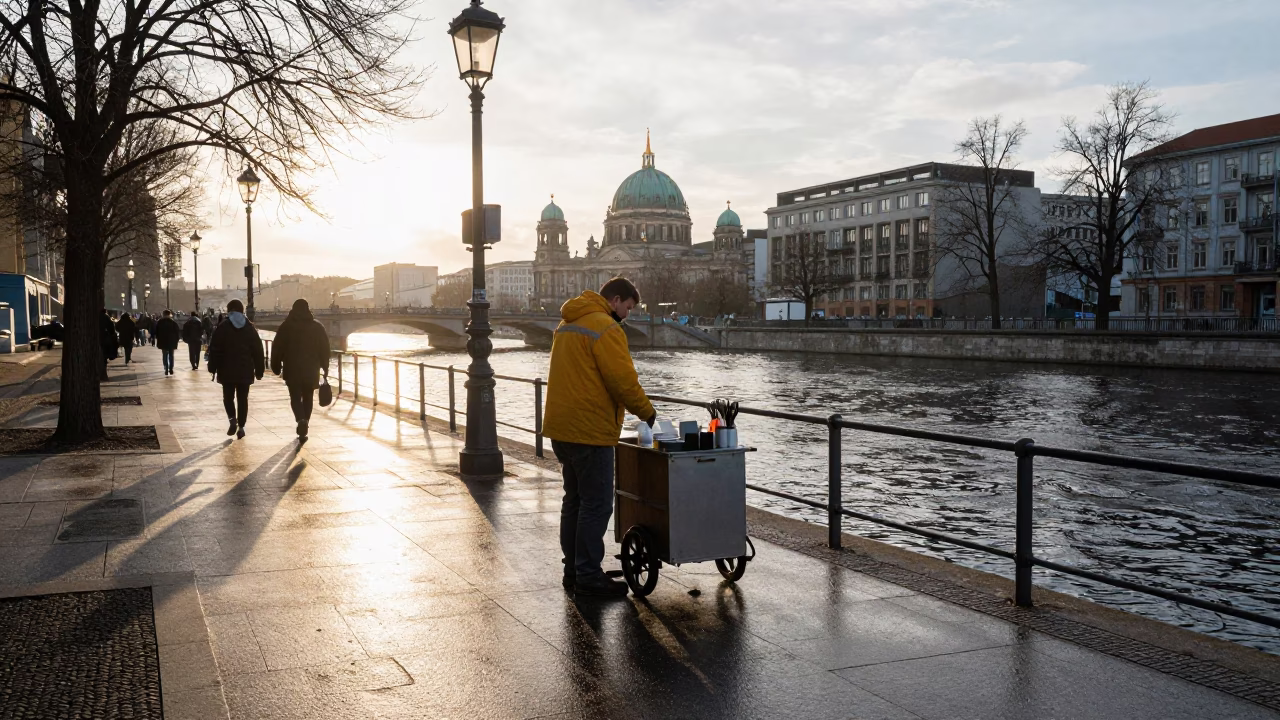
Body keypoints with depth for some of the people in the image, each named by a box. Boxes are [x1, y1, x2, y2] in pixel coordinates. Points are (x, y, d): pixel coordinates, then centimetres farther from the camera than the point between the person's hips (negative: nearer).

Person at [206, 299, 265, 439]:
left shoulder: (222, 328, -2)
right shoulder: (250, 328, 4)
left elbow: (214, 350, -5)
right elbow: (258, 350, 3)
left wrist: (213, 368, 1)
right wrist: (259, 369, 8)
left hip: (227, 370, -1)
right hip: (245, 371, 2)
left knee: (228, 396, 11)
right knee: (242, 398, 7)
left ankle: (232, 419, -12)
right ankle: (241, 426, 5)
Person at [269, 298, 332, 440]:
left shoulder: (286, 326, -1)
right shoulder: (317, 326, 3)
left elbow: (277, 348, -1)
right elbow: (325, 348, 2)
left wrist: (276, 366, 8)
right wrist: (325, 367, 9)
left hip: (292, 370, -1)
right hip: (311, 369, 1)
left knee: (295, 397, 4)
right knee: (308, 398, 12)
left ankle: (301, 420, -22)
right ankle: (303, 426, 13)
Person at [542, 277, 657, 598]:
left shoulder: (567, 325, 16)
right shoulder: (606, 328, -15)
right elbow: (623, 380, -18)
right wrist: (647, 412, -4)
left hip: (562, 428, 10)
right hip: (589, 430, -10)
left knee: (574, 499, 17)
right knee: (596, 505, -3)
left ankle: (574, 569, 24)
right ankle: (588, 576, 1)